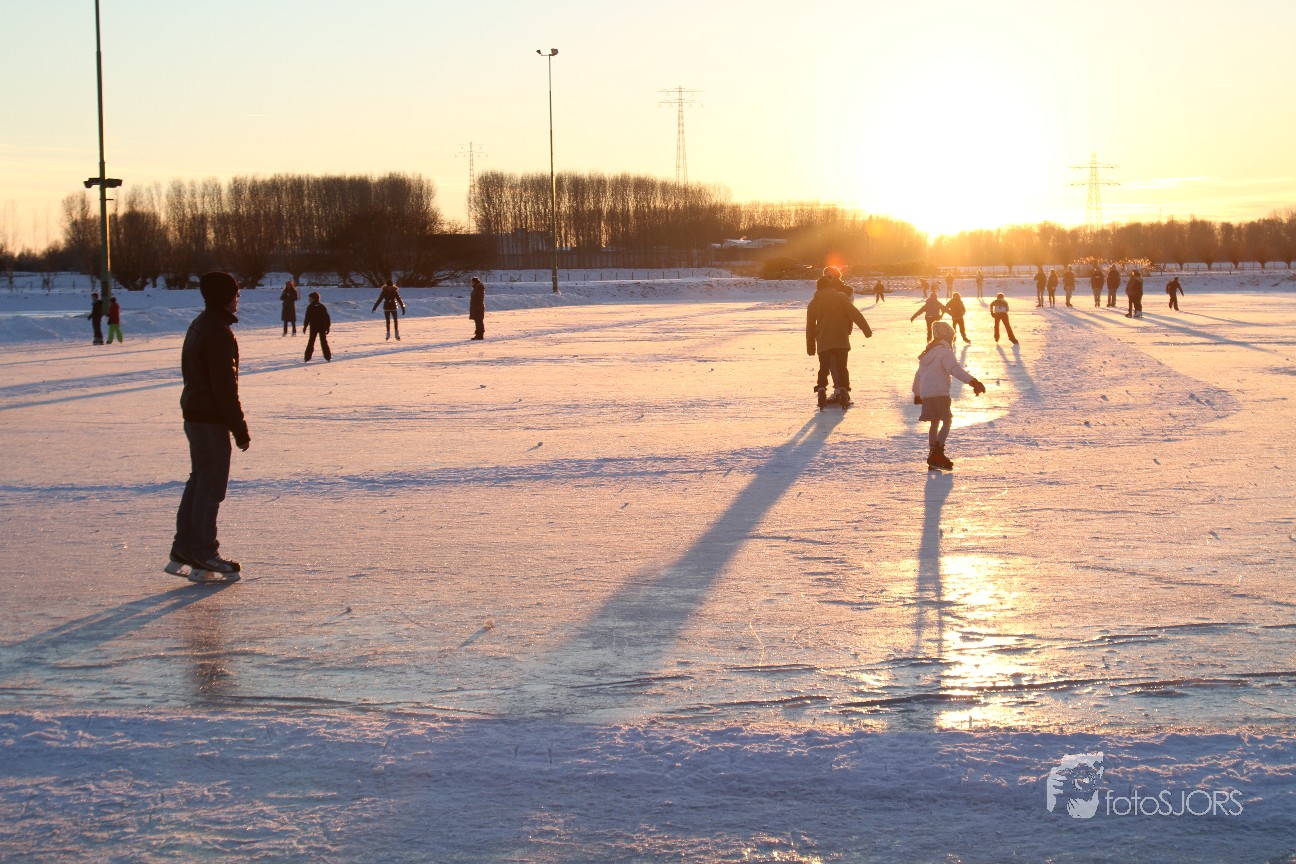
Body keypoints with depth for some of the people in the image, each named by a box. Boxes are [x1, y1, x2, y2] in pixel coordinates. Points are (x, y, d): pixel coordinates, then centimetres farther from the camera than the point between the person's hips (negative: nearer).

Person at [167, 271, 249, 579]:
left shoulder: (198, 326, 13)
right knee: (211, 486, -2)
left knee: (199, 481, 17)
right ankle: (204, 554, 3)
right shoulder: (219, 333, -19)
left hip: (193, 415, 10)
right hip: (211, 420, -10)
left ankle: (183, 549, 21)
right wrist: (240, 430, -17)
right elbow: (226, 388, -22)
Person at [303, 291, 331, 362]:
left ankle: (307, 358, -2)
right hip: (323, 327, 3)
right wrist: (328, 327, 11)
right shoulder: (323, 307, 5)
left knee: (311, 342, 2)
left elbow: (307, 318, -8)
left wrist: (305, 327, -1)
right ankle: (328, 357, 5)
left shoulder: (310, 307, -6)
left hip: (313, 327, -3)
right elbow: (327, 318, 6)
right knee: (324, 342, 8)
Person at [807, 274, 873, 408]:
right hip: (841, 340, -1)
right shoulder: (841, 297, -1)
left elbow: (810, 326, 10)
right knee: (841, 367, 4)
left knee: (824, 368, 9)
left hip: (823, 342, 1)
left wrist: (810, 346, 17)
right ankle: (842, 391, -7)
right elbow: (855, 314, -6)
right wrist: (867, 330, -2)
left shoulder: (813, 303, 7)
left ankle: (822, 391, -4)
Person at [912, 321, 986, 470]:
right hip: (939, 393, -8)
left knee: (934, 423, 17)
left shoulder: (928, 353, 21)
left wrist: (917, 394, 42)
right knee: (946, 422, -6)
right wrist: (972, 381, -28)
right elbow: (955, 369, -21)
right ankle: (937, 453, -19)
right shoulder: (945, 351, -5)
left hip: (925, 394, 8)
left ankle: (933, 457, 18)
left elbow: (918, 375, 29)